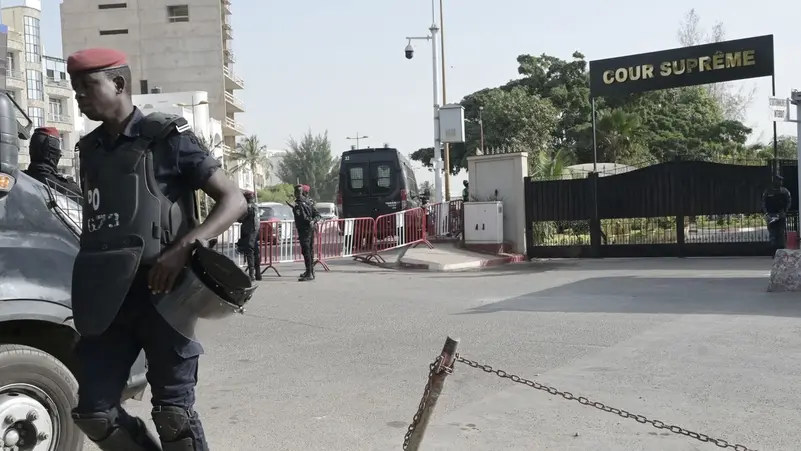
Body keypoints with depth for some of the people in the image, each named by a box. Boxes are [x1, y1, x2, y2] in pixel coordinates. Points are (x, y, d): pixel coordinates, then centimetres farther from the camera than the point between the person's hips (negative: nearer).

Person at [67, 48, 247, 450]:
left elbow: (234, 200, -8)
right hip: (107, 298, 6)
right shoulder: (90, 149, 15)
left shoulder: (167, 138, -4)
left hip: (161, 291, -6)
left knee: (172, 411, -1)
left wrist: (184, 248, -22)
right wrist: (88, 286, 13)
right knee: (93, 411, 7)